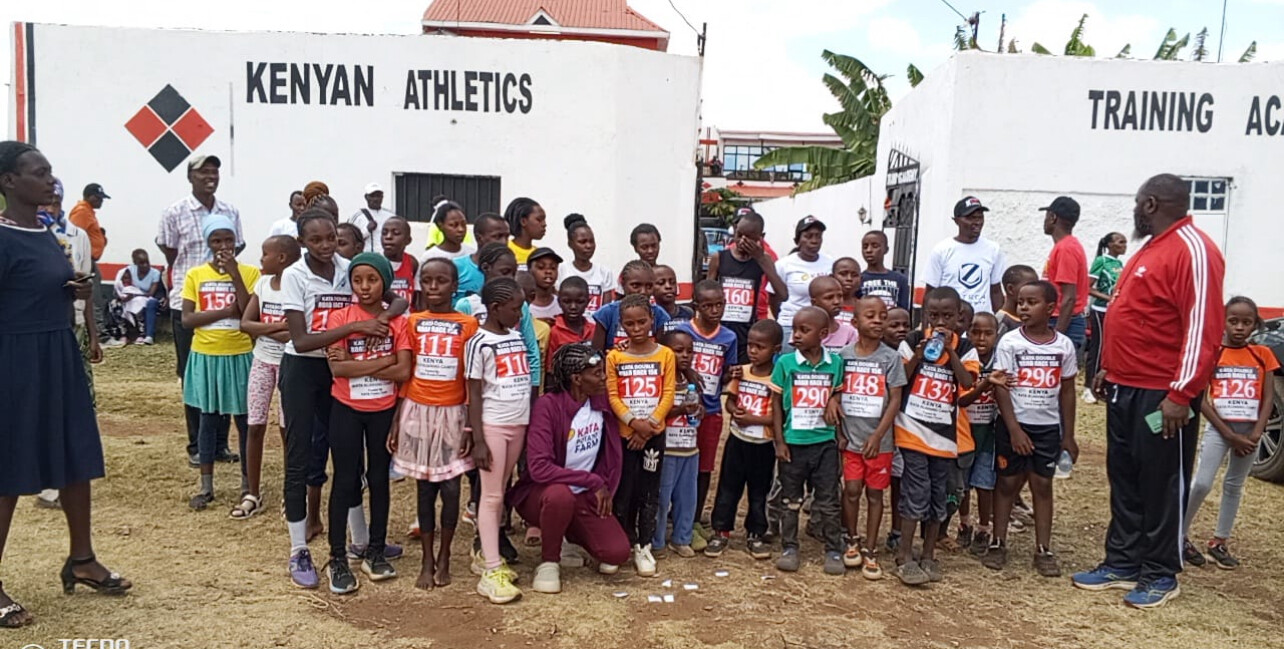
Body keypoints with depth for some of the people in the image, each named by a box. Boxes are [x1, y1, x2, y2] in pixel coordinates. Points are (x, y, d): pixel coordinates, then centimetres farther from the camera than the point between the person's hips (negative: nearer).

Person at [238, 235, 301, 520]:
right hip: (261, 361, 6)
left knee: (287, 428, 4)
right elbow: (245, 323, -2)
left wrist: (264, 330, -15)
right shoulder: (262, 283, 4)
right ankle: (252, 494, 19)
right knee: (255, 427, 8)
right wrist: (278, 327, -16)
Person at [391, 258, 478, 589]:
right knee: (425, 488, 8)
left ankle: (444, 557, 20)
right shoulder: (412, 322, 3)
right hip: (418, 412, 1)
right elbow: (403, 376, 5)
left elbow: (471, 380, -2)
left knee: (450, 488, 3)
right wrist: (396, 422, 2)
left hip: (452, 413, -1)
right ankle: (427, 561, 18)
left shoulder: (468, 324, -3)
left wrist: (471, 427, -6)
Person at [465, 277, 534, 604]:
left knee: (501, 493, 12)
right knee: (491, 496, -2)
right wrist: (478, 440, -13)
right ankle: (492, 573, 1)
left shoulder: (517, 337, 8)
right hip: (492, 426, -6)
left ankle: (490, 555, 22)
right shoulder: (479, 343, -10)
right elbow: (474, 395, -10)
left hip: (519, 424, 6)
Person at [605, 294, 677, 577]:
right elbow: (612, 396, -4)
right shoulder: (614, 357, 0)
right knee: (622, 491, 4)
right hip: (624, 433, 0)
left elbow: (667, 395, -3)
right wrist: (634, 421, -17)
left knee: (649, 491, 6)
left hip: (654, 434, 0)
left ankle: (643, 547, 17)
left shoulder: (665, 354, 0)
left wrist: (649, 424, -13)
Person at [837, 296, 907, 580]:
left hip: (879, 441, -1)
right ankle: (853, 540, 26)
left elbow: (895, 400, -7)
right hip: (850, 438, 1)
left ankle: (870, 550, 19)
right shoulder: (843, 355, 0)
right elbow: (836, 396, 5)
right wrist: (838, 432, -2)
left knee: (874, 493, 8)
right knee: (852, 490, 4)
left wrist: (877, 436, -14)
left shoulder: (890, 357, -5)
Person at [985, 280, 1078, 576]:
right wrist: (1014, 429, -15)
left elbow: (1067, 391, 6)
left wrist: (1068, 436, 6)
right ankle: (998, 543, 16)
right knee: (1008, 482, 6)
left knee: (1042, 484, 7)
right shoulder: (1009, 342, -7)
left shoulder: (1064, 345, 0)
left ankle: (1043, 550, 15)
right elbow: (1001, 388, -9)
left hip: (1048, 427, 2)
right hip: (1013, 425, -2)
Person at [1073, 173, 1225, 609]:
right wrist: (1109, 368, 21)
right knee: (1124, 480, 14)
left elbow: (1204, 328, -21)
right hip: (1125, 388, 9)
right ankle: (1122, 564, 24)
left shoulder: (1193, 250, -15)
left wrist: (1180, 394, -23)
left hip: (1162, 394, -9)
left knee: (1160, 486, 4)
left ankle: (1160, 576, 17)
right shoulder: (1151, 249, 16)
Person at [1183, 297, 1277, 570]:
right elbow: (1201, 399, -8)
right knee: (1201, 484, -10)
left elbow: (1268, 398, 1)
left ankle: (1219, 542, 21)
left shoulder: (1262, 355, 3)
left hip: (1250, 432, 3)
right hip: (1219, 428, -3)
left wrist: (1255, 434, -11)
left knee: (1234, 486, 11)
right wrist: (1231, 435, -13)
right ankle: (1181, 536, 3)